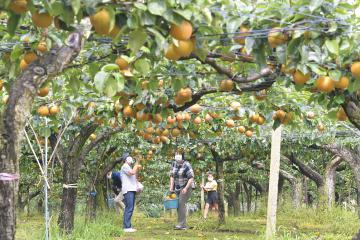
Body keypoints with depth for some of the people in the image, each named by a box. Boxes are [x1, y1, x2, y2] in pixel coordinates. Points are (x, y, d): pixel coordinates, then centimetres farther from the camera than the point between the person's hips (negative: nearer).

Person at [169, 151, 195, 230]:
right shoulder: (174, 164, 4)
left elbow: (191, 178, -18)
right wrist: (171, 187, 2)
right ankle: (183, 225, 10)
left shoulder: (186, 165, -16)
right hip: (177, 188, 7)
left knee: (181, 204, -16)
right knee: (178, 205, 4)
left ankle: (181, 224, -16)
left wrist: (186, 188, -24)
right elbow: (172, 176, 9)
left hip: (186, 187, -7)